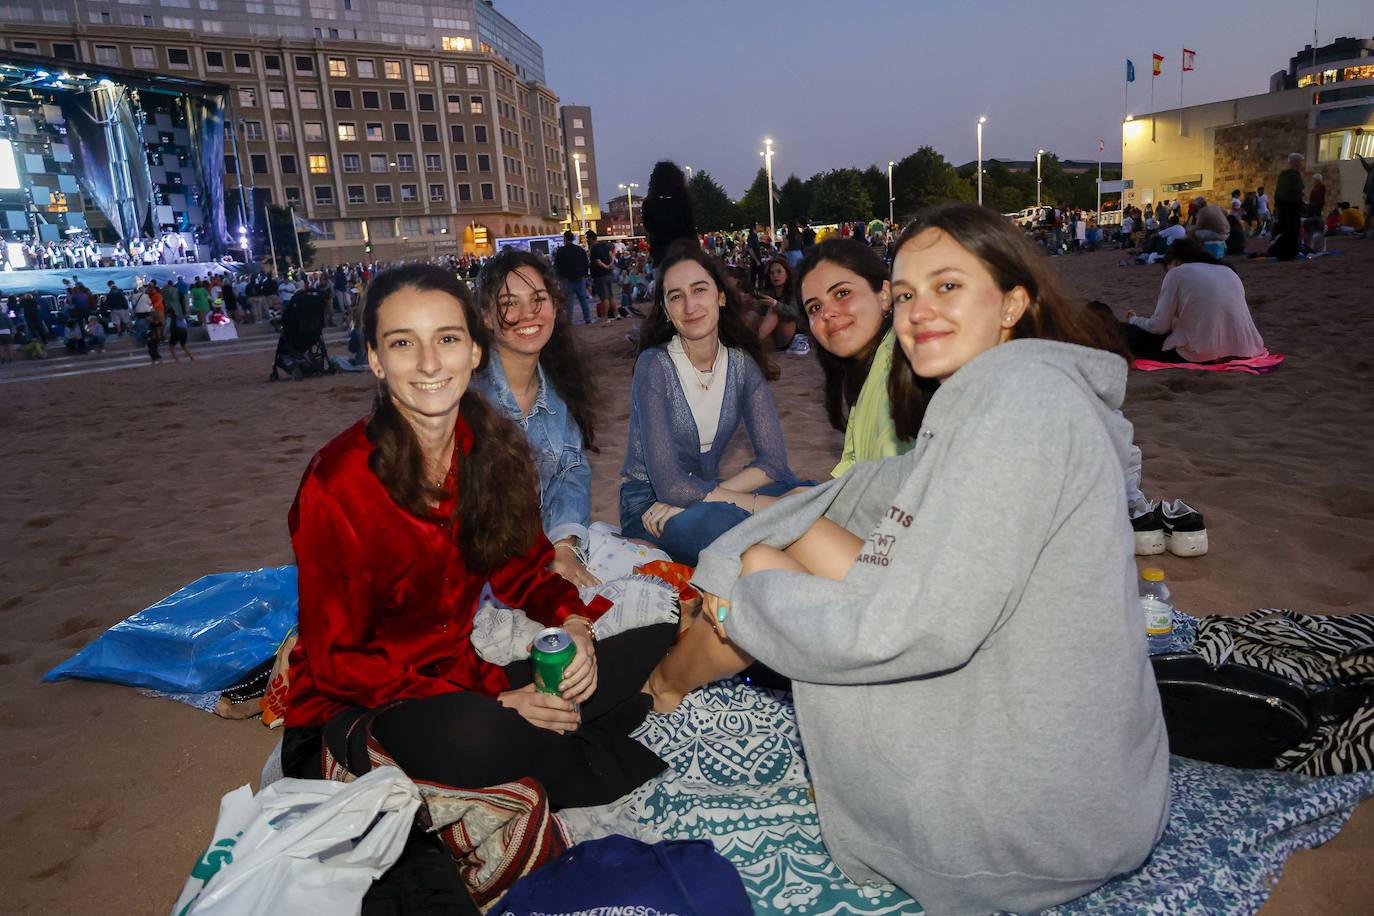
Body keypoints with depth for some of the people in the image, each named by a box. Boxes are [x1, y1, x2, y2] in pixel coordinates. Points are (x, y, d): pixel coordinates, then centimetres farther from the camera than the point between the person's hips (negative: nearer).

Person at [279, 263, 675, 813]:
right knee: (475, 736, -38)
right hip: (359, 704, -4)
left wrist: (571, 624, -15)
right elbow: (337, 661, -15)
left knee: (656, 640, -5)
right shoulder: (337, 483, -19)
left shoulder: (495, 449, -3)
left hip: (469, 672, 5)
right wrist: (495, 704, -24)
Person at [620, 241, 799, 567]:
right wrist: (760, 503, -23)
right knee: (720, 521, -37)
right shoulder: (654, 365, -16)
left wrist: (694, 498, -21)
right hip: (648, 504, -5)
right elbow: (670, 485, -22)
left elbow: (774, 460, -9)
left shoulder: (742, 363, -2)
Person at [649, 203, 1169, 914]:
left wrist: (748, 595, -12)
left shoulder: (1020, 389, -22)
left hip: (1034, 816, -9)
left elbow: (920, 628, -28)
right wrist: (729, 564, 13)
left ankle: (657, 684, 28)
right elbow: (876, 489, 19)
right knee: (801, 538, 5)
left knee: (766, 570, -3)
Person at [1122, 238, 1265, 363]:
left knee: (1126, 332, 10)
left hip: (1201, 353, -6)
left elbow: (1160, 326, -1)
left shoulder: (1177, 272, 2)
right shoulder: (1228, 270, 19)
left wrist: (1134, 319, 19)